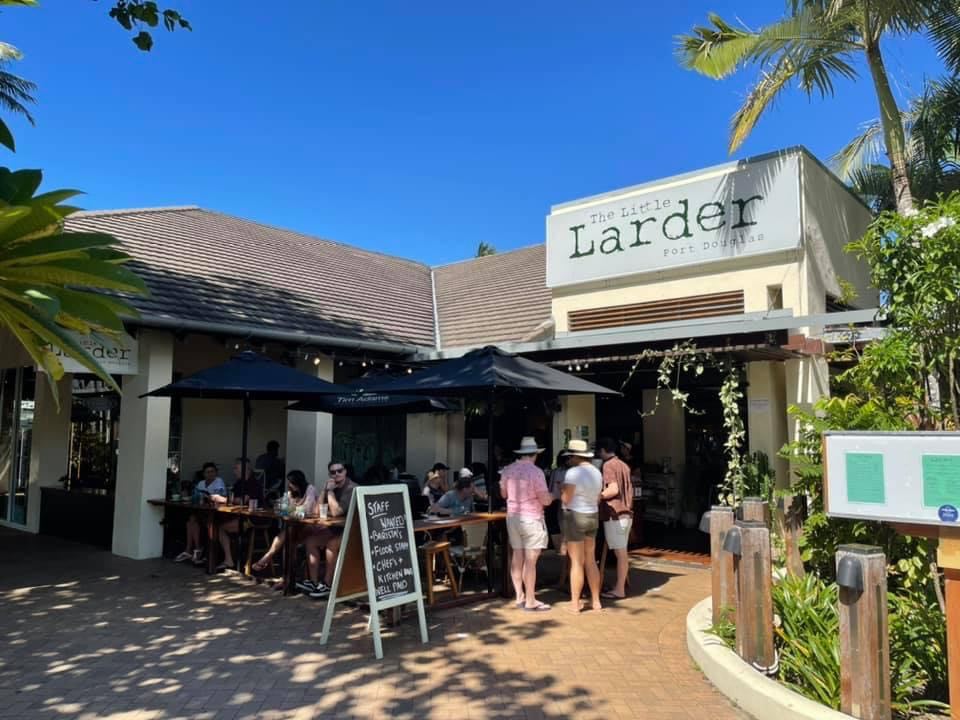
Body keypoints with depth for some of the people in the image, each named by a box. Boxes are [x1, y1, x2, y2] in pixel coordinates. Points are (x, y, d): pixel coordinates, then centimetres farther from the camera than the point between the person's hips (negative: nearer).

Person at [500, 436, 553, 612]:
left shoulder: (507, 470, 3)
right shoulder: (536, 472, -16)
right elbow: (545, 500, -15)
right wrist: (552, 496, 7)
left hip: (512, 517, 7)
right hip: (531, 519, -6)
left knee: (517, 558, 13)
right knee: (530, 560, -2)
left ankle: (520, 596, 22)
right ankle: (530, 602, 4)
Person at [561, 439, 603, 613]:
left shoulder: (573, 472, -18)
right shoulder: (596, 472, 7)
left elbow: (566, 499, -18)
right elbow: (598, 499, 14)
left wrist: (563, 491, 1)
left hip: (575, 518, -7)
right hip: (592, 517, 7)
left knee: (576, 562, 0)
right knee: (590, 561, 15)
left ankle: (575, 603, 7)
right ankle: (596, 601, 19)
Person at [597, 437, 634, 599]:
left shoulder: (608, 465, -11)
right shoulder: (624, 465, 14)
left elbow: (613, 489, -21)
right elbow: (629, 490, 17)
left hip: (614, 514, -8)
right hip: (626, 513, 8)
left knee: (620, 552, -5)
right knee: (622, 551, 13)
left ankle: (619, 590, 0)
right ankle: (622, 584, 20)